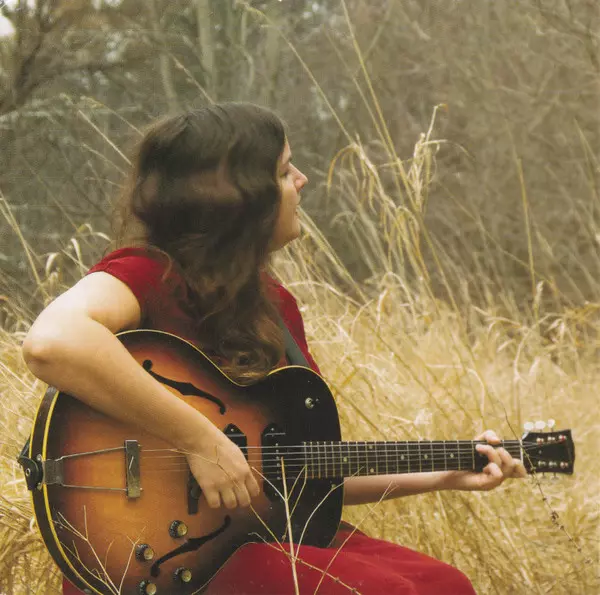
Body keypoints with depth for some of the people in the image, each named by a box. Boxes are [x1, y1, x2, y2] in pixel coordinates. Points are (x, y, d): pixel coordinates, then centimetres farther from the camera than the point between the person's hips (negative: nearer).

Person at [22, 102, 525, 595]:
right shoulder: (147, 273, -13)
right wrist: (202, 442, -31)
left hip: (266, 534, 8)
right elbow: (53, 342, -37)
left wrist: (441, 476, 9)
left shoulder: (272, 302, 12)